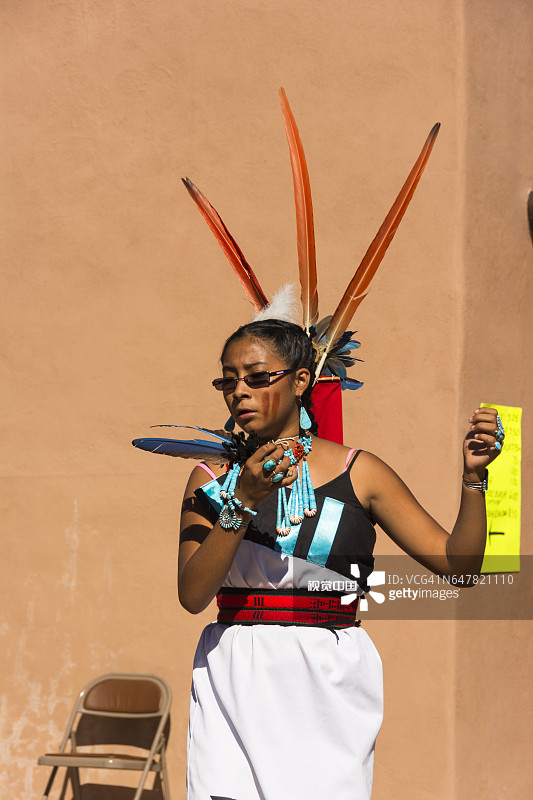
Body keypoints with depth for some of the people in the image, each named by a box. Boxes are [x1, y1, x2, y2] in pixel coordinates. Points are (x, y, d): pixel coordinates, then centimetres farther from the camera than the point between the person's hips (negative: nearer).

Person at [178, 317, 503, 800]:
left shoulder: (358, 473, 4)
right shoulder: (211, 479, 7)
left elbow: (458, 564, 3)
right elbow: (192, 595, -7)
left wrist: (473, 476, -10)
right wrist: (246, 500, -16)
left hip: (326, 686, -1)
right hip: (234, 687, 1)